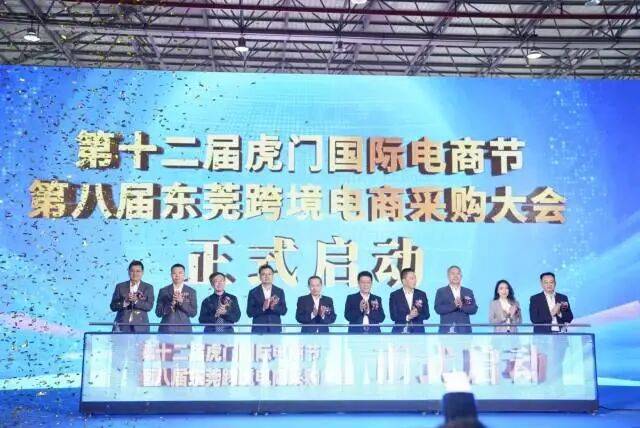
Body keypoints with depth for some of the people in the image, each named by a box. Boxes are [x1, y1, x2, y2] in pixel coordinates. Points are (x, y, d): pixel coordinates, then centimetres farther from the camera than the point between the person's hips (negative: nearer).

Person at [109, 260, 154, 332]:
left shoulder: (148, 288, 8)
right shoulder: (120, 286, 10)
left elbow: (149, 306, -4)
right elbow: (113, 306, 4)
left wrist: (136, 301, -20)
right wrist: (125, 302, -15)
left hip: (140, 327, 0)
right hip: (122, 326, 1)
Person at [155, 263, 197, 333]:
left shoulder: (191, 291, 6)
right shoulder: (163, 291, 7)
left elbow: (193, 312, -1)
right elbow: (158, 313, 1)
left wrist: (182, 301, -15)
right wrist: (171, 304, -14)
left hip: (184, 330, 0)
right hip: (166, 330, 0)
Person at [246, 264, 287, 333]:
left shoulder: (280, 291, 8)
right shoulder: (253, 292, 3)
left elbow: (284, 310, 3)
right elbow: (249, 312, -3)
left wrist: (274, 307, -17)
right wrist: (263, 308, -19)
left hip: (275, 329, 2)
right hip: (259, 329, -2)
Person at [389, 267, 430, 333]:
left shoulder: (422, 294, 9)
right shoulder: (394, 295, 3)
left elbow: (426, 315, 6)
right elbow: (393, 316, -4)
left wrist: (417, 314, -14)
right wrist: (408, 317, -17)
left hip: (418, 332, 2)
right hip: (400, 331, -2)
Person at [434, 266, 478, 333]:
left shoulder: (468, 292, 16)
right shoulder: (441, 291, 9)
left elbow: (474, 309, 5)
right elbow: (438, 309, -4)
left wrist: (462, 306, -13)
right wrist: (453, 305, -17)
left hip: (464, 330, 2)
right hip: (447, 330, -2)